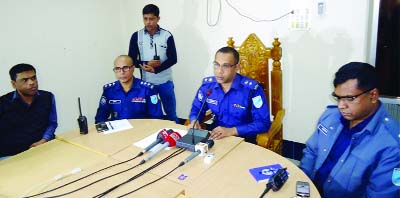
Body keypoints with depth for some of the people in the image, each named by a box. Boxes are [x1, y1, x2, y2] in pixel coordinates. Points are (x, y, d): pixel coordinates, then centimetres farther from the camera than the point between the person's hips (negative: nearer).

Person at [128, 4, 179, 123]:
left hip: (165, 81, -1)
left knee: (171, 113, 9)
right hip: (146, 82, 1)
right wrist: (146, 64, -16)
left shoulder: (167, 36, -5)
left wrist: (155, 69, -20)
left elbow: (172, 59, -8)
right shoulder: (136, 36, 0)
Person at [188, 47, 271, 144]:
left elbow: (263, 123, -17)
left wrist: (232, 131, -26)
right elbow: (196, 109, 12)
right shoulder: (207, 85, -2)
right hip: (215, 136, 4)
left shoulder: (252, 89, -16)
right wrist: (194, 121, -11)